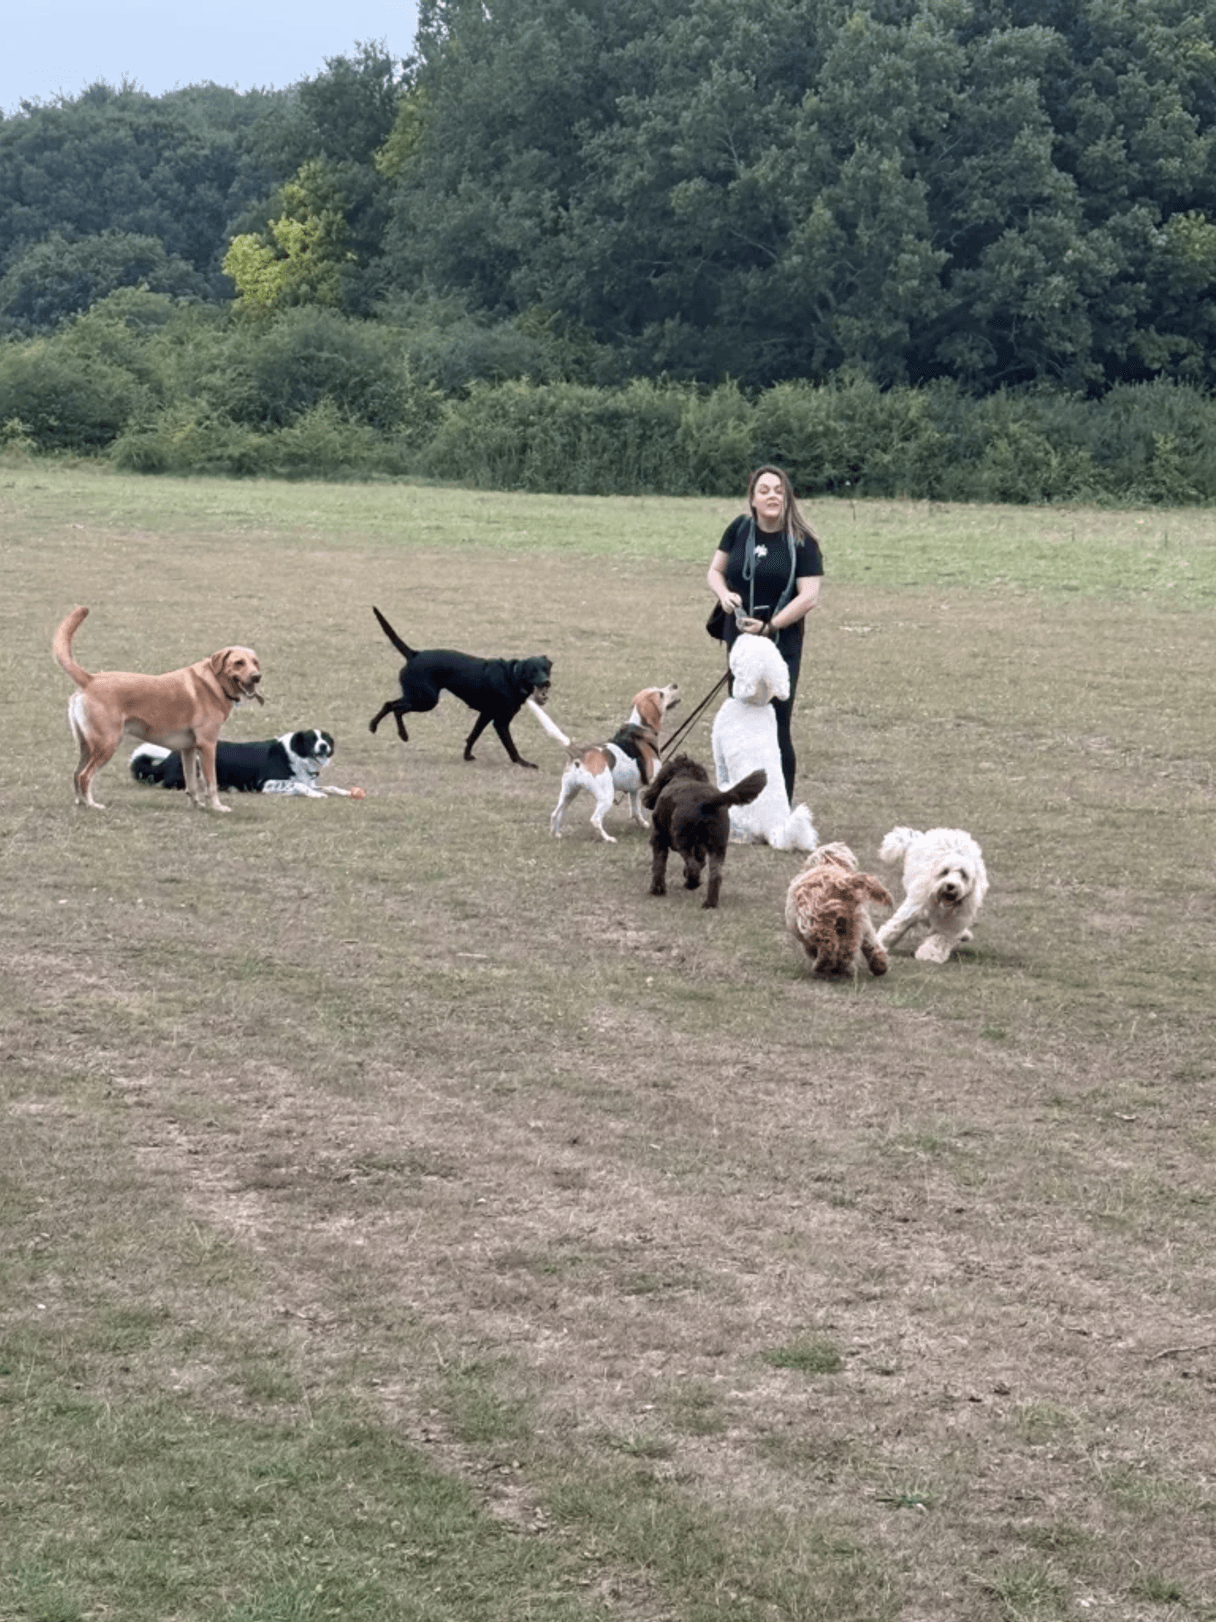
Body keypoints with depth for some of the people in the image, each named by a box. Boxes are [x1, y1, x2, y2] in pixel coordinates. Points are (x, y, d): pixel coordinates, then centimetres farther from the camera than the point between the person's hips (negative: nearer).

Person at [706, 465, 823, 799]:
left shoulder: (801, 542, -9)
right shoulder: (740, 529, 3)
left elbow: (809, 596, -14)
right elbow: (714, 571, 11)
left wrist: (769, 627, -20)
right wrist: (724, 594, -11)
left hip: (782, 644, -4)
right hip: (739, 640, 4)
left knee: (775, 726, -5)